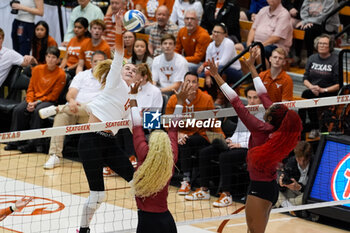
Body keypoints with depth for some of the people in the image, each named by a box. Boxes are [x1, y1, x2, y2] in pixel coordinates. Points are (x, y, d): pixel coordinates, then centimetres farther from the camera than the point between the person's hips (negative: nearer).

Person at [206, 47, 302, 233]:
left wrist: (217, 77, -14)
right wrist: (252, 67, 20)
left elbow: (238, 105, -18)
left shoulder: (262, 129, -18)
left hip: (259, 188, -9)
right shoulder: (278, 130, 1)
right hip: (272, 187, 9)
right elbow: (264, 96, 10)